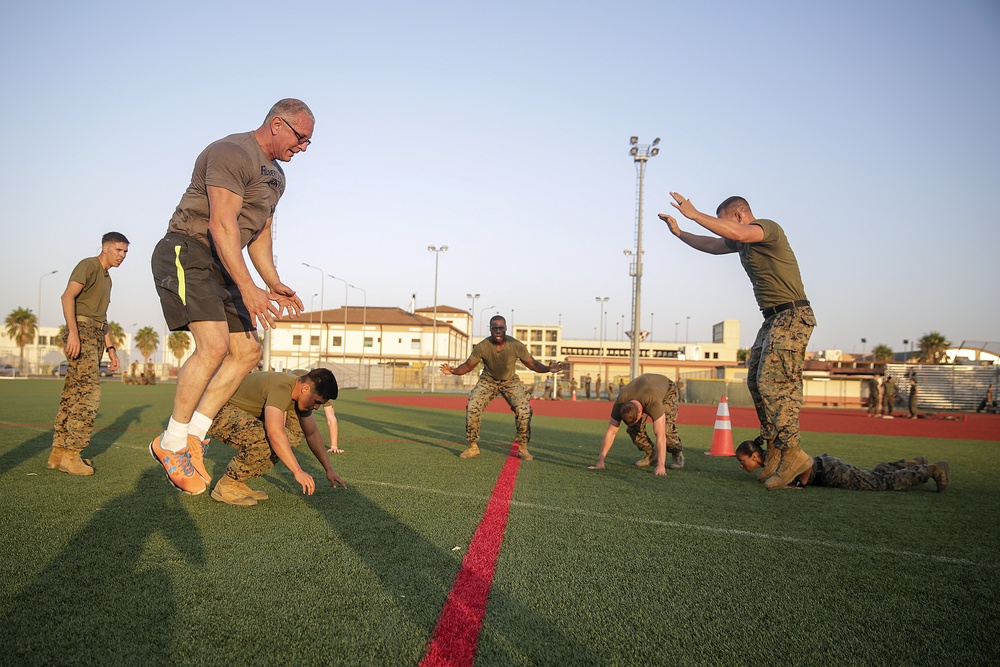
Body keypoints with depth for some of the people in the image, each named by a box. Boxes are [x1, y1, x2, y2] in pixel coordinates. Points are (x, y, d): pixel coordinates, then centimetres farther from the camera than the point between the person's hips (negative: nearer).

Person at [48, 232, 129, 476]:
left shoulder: (106, 278, 25)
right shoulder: (88, 265, -3)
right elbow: (68, 296, -18)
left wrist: (110, 348, 21)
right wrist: (73, 331, -29)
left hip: (96, 337, 9)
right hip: (82, 331, -9)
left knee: (74, 394, 7)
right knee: (90, 392, -17)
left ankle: (59, 451, 9)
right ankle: (70, 453, -16)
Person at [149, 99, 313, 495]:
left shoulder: (275, 176, 18)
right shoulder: (233, 154, -14)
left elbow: (259, 235, 21)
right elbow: (221, 224, -24)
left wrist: (273, 285, 8)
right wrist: (248, 289, -30)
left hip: (219, 266, 10)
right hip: (186, 252, -10)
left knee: (248, 351, 1)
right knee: (214, 345, -23)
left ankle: (193, 434, 5)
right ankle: (172, 444, -8)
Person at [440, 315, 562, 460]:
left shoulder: (516, 346, -24)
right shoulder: (481, 347, -23)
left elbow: (532, 364, -14)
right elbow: (468, 365, -12)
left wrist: (548, 368, -34)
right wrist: (453, 371, -32)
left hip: (511, 381, 0)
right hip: (488, 380, 0)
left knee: (524, 411, -18)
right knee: (472, 408, -17)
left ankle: (522, 448, 3)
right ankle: (473, 447, 1)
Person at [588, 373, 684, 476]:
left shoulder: (654, 403, -48)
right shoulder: (620, 402, -35)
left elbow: (660, 435, -51)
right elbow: (611, 431, -31)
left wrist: (661, 465, -55)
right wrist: (601, 461, -33)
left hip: (667, 390, -4)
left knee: (666, 427, -25)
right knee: (633, 428, -16)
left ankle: (678, 453, 2)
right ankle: (649, 454, 6)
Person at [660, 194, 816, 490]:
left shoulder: (768, 228, -11)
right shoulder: (742, 241, 17)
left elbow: (737, 234, -32)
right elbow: (711, 245, 33)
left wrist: (694, 214, -28)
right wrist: (679, 232, 30)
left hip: (791, 317, -10)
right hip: (773, 319, 10)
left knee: (773, 382, -18)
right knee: (756, 381, 7)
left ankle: (792, 453, -16)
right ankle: (773, 450, 10)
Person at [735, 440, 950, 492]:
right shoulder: (767, 458, -1)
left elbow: (807, 463, -39)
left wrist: (800, 484, -27)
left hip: (831, 472, -9)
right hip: (825, 464, 9)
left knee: (885, 483, 5)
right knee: (873, 474, 28)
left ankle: (933, 470, 17)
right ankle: (913, 464, 43)